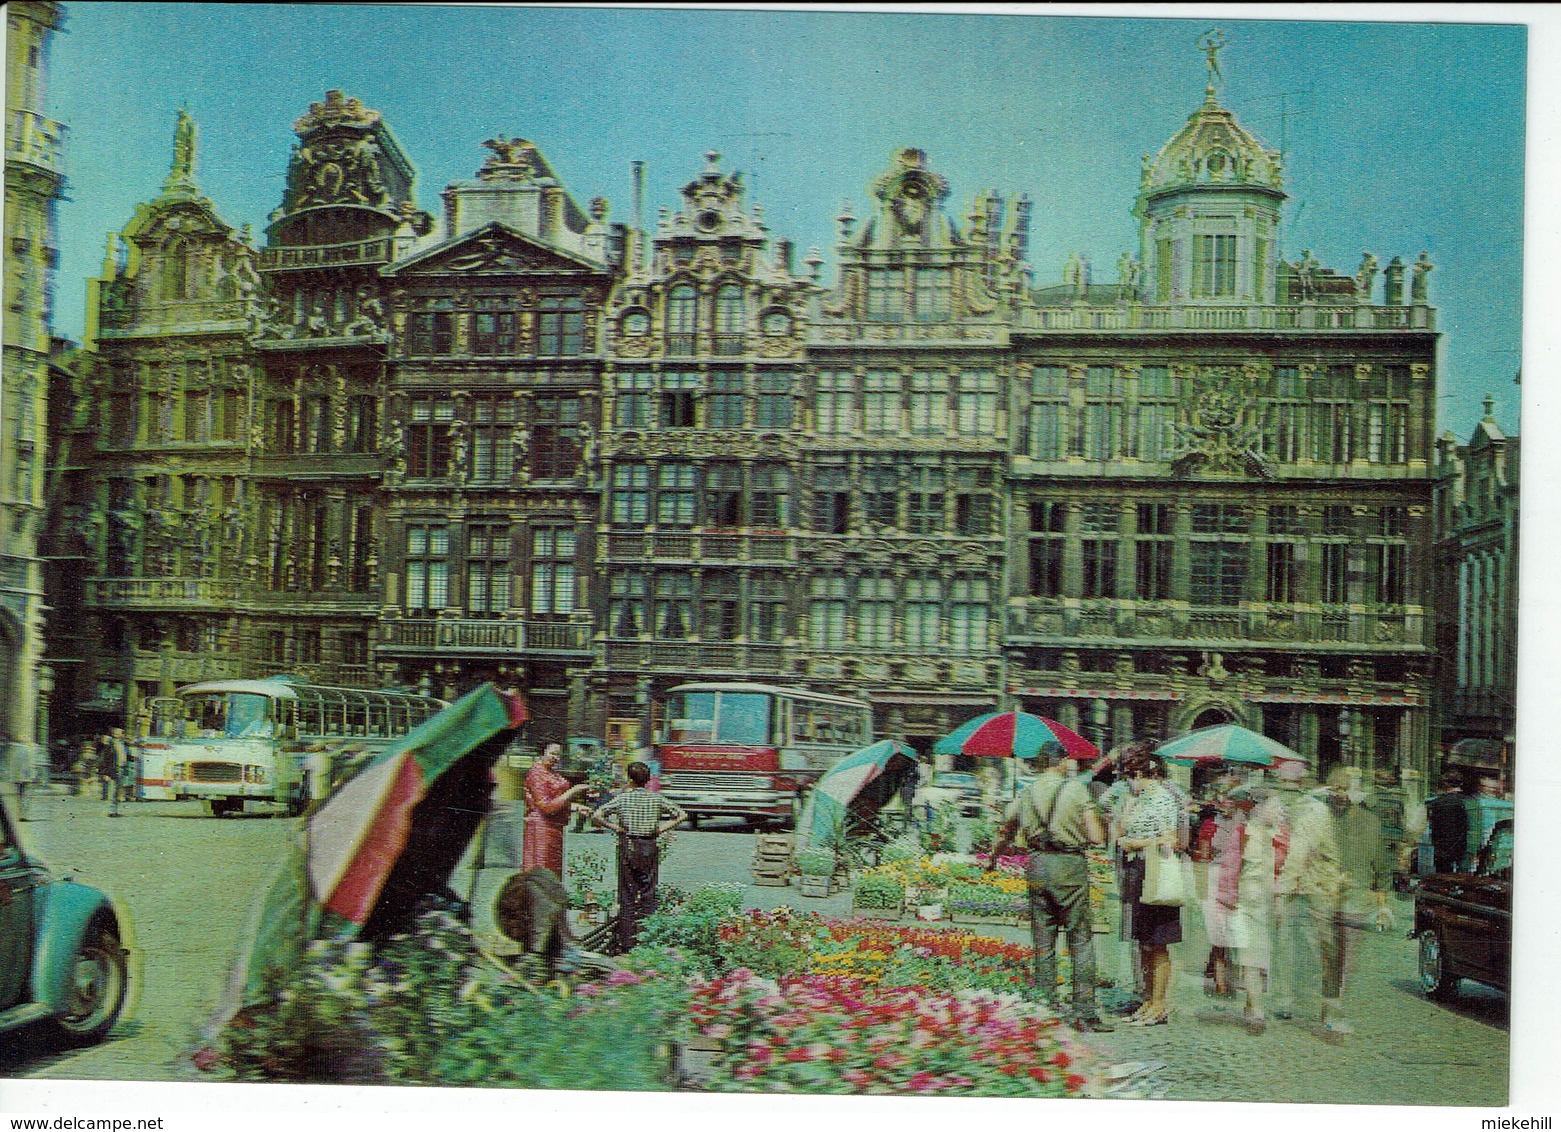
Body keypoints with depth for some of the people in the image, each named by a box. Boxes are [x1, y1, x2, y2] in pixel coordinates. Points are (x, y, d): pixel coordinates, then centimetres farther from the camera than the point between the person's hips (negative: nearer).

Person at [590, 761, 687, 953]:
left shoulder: (622, 798, -3)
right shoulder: (657, 799, 2)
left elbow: (596, 816, -10)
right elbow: (681, 814, 3)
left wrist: (615, 827, -2)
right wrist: (662, 829, 3)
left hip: (628, 848, -1)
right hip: (650, 848, 1)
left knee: (627, 895, 3)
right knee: (648, 894, 6)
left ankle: (627, 941, 1)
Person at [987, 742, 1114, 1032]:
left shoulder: (1026, 793, 10)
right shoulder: (1076, 788, -4)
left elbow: (1004, 835, 21)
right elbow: (1097, 837, -10)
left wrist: (992, 861, 39)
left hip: (1037, 867, 4)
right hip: (1069, 866, -4)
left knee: (1043, 943, 10)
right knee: (1081, 940, 2)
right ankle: (1085, 1013, 0)